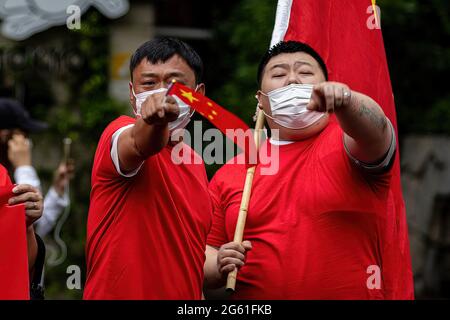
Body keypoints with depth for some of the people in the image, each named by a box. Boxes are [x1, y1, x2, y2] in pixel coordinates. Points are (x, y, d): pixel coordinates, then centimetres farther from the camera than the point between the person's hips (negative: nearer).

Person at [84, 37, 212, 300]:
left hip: (185, 294, 7)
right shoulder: (119, 133, -9)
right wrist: (152, 122, -54)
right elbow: (139, 144, -35)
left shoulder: (196, 163, 11)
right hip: (116, 294, -7)